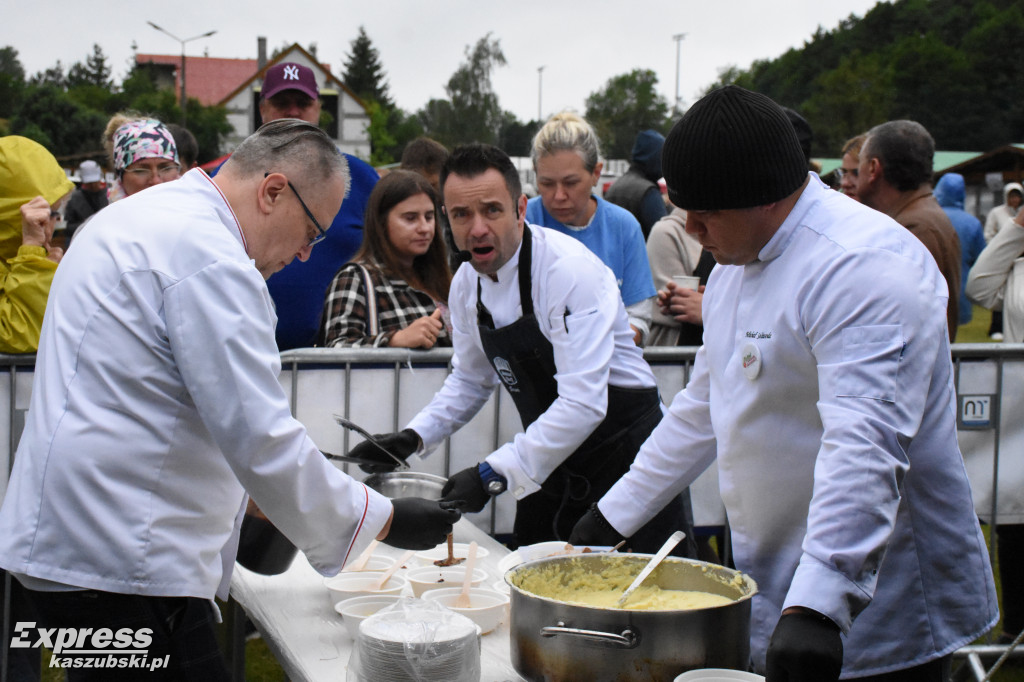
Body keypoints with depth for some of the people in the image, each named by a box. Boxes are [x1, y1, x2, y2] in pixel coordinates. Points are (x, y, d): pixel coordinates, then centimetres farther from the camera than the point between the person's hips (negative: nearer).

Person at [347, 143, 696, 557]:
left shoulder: (571, 272, -24)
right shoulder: (466, 283, 0)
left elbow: (583, 403, -31)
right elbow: (470, 380, 15)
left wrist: (494, 474, -33)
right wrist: (412, 438, 0)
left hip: (625, 451, -7)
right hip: (552, 461, 7)